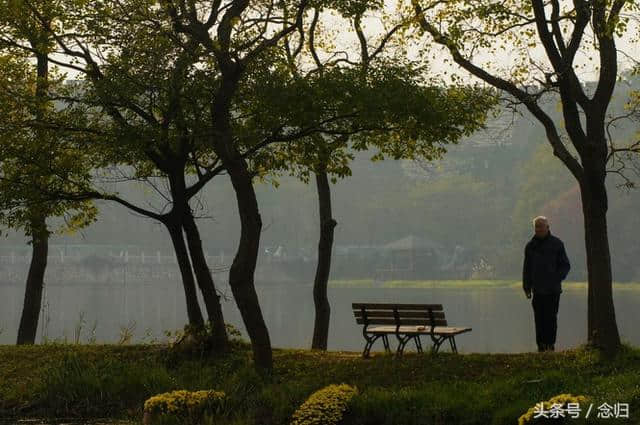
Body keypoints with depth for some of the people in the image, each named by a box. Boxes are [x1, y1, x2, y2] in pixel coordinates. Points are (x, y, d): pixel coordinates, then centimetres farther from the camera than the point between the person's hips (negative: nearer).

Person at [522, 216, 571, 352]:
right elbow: (526, 268, 16)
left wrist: (557, 278, -12)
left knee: (551, 318, -4)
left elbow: (565, 265, 5)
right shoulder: (530, 246, 12)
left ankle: (550, 344, 2)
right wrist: (526, 286, 9)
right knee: (539, 319, 2)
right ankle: (541, 346, 7)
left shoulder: (556, 244, 3)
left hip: (553, 290, -3)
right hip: (537, 290, 3)